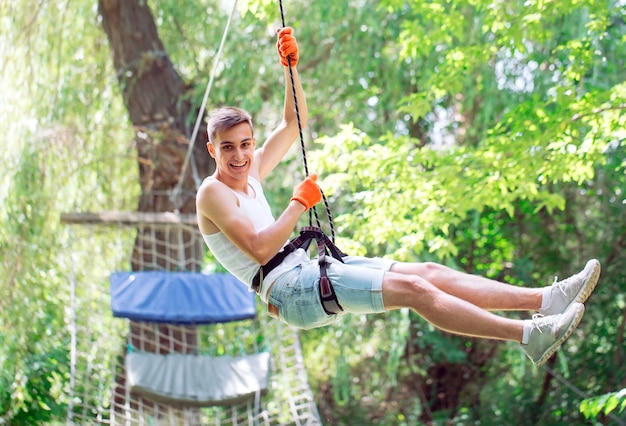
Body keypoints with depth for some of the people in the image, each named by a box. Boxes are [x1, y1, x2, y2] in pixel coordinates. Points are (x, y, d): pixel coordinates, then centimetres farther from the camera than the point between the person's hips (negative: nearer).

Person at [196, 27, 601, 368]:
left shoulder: (251, 173, 18)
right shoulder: (213, 192, -7)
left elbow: (293, 124, 25)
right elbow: (259, 248, -20)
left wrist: (291, 67, 14)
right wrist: (299, 204, -11)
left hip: (309, 271, 9)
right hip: (291, 290, -9)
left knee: (428, 272, -4)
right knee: (413, 289, -22)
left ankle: (547, 299, -8)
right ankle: (531, 336, -27)